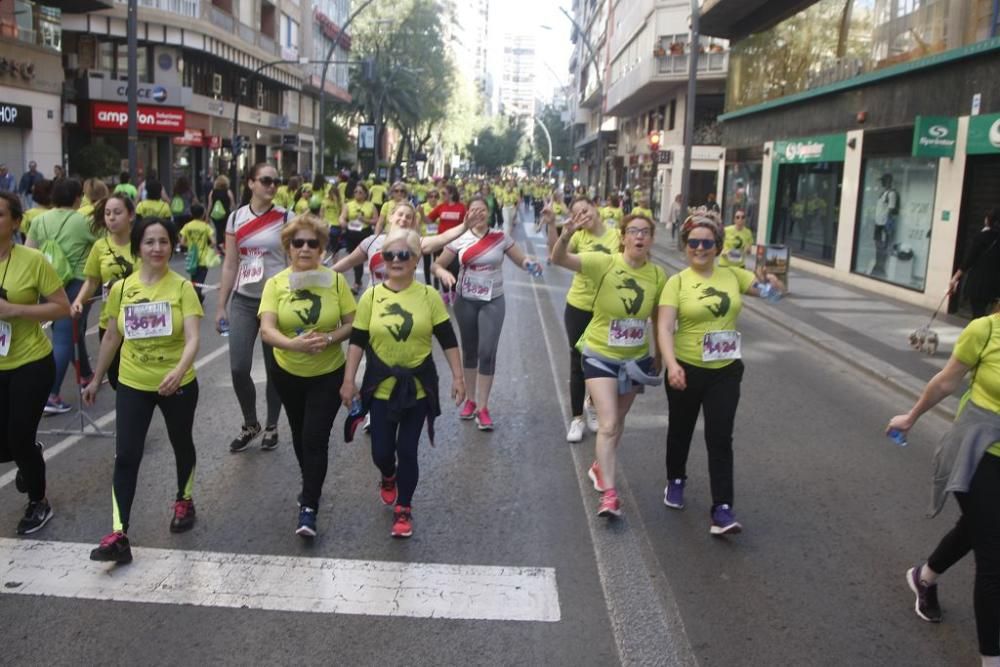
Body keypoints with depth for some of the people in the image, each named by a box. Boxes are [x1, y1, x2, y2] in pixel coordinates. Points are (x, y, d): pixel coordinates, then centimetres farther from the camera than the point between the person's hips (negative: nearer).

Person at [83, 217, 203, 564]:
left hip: (177, 385, -2)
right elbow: (111, 338, 9)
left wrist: (180, 370, -41)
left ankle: (184, 501, 44)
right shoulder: (121, 288, -3)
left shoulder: (182, 287, -12)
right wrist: (96, 379, 14)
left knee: (181, 445, 19)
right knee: (126, 456, -5)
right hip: (132, 385, 2)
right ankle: (118, 535, -3)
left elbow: (192, 339, -22)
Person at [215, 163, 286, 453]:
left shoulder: (285, 218, -4)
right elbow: (230, 265, 7)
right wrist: (220, 306, 5)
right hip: (243, 301, 2)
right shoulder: (236, 218, 4)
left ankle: (271, 426, 24)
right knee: (238, 368, -3)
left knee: (274, 368, 6)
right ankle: (250, 424, 20)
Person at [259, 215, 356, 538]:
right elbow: (266, 330, -22)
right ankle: (311, 487, 44)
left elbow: (353, 324, -6)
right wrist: (294, 344, -41)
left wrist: (329, 338, -26)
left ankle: (309, 508, 1)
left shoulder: (335, 280, -10)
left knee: (315, 438, -9)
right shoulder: (276, 283, -11)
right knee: (300, 435, 20)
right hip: (288, 373, 2)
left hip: (328, 374, -2)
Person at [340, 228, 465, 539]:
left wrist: (457, 377, -4)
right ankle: (388, 478, 43)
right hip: (381, 386, 1)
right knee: (381, 451, 6)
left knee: (407, 450, 1)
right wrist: (348, 380, -3)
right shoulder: (371, 296, -3)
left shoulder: (429, 296, -5)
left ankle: (404, 510, 21)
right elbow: (357, 341, 0)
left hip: (418, 387, -1)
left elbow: (448, 340, -1)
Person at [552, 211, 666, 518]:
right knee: (608, 424, -10)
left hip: (636, 358, 4)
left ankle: (601, 467, 43)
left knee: (617, 421, 19)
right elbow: (559, 259, -32)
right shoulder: (604, 263, -18)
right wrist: (567, 234, -52)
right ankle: (609, 494, -4)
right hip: (600, 355, -4)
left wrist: (659, 357, 11)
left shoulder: (658, 275, -8)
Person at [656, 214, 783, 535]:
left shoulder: (732, 275, 1)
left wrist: (772, 278, -17)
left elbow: (777, 290, 7)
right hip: (687, 370, -1)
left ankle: (722, 509, -1)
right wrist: (672, 364, -33)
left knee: (720, 438, -2)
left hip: (726, 371, 1)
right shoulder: (677, 282, -9)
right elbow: (664, 328, -18)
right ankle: (675, 481, 44)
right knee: (681, 431, 18)